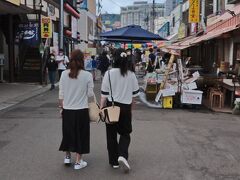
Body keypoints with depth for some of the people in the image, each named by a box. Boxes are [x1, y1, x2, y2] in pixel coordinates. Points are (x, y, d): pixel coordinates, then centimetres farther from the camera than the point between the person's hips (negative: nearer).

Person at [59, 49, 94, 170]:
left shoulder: (64, 74, -6)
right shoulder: (87, 75, -13)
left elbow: (61, 94, -1)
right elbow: (90, 94, -8)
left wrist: (61, 107, 12)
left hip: (67, 110, 2)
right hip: (81, 110, -2)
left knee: (68, 132, 20)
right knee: (80, 134, 11)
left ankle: (67, 156, 34)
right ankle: (78, 162, 19)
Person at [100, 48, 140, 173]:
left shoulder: (109, 73, -11)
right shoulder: (131, 75, -4)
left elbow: (104, 94, -8)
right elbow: (135, 93, 4)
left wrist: (102, 108, 3)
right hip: (126, 107, 1)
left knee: (111, 134, 12)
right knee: (125, 133, 16)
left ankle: (114, 161, 19)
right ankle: (122, 155, -7)